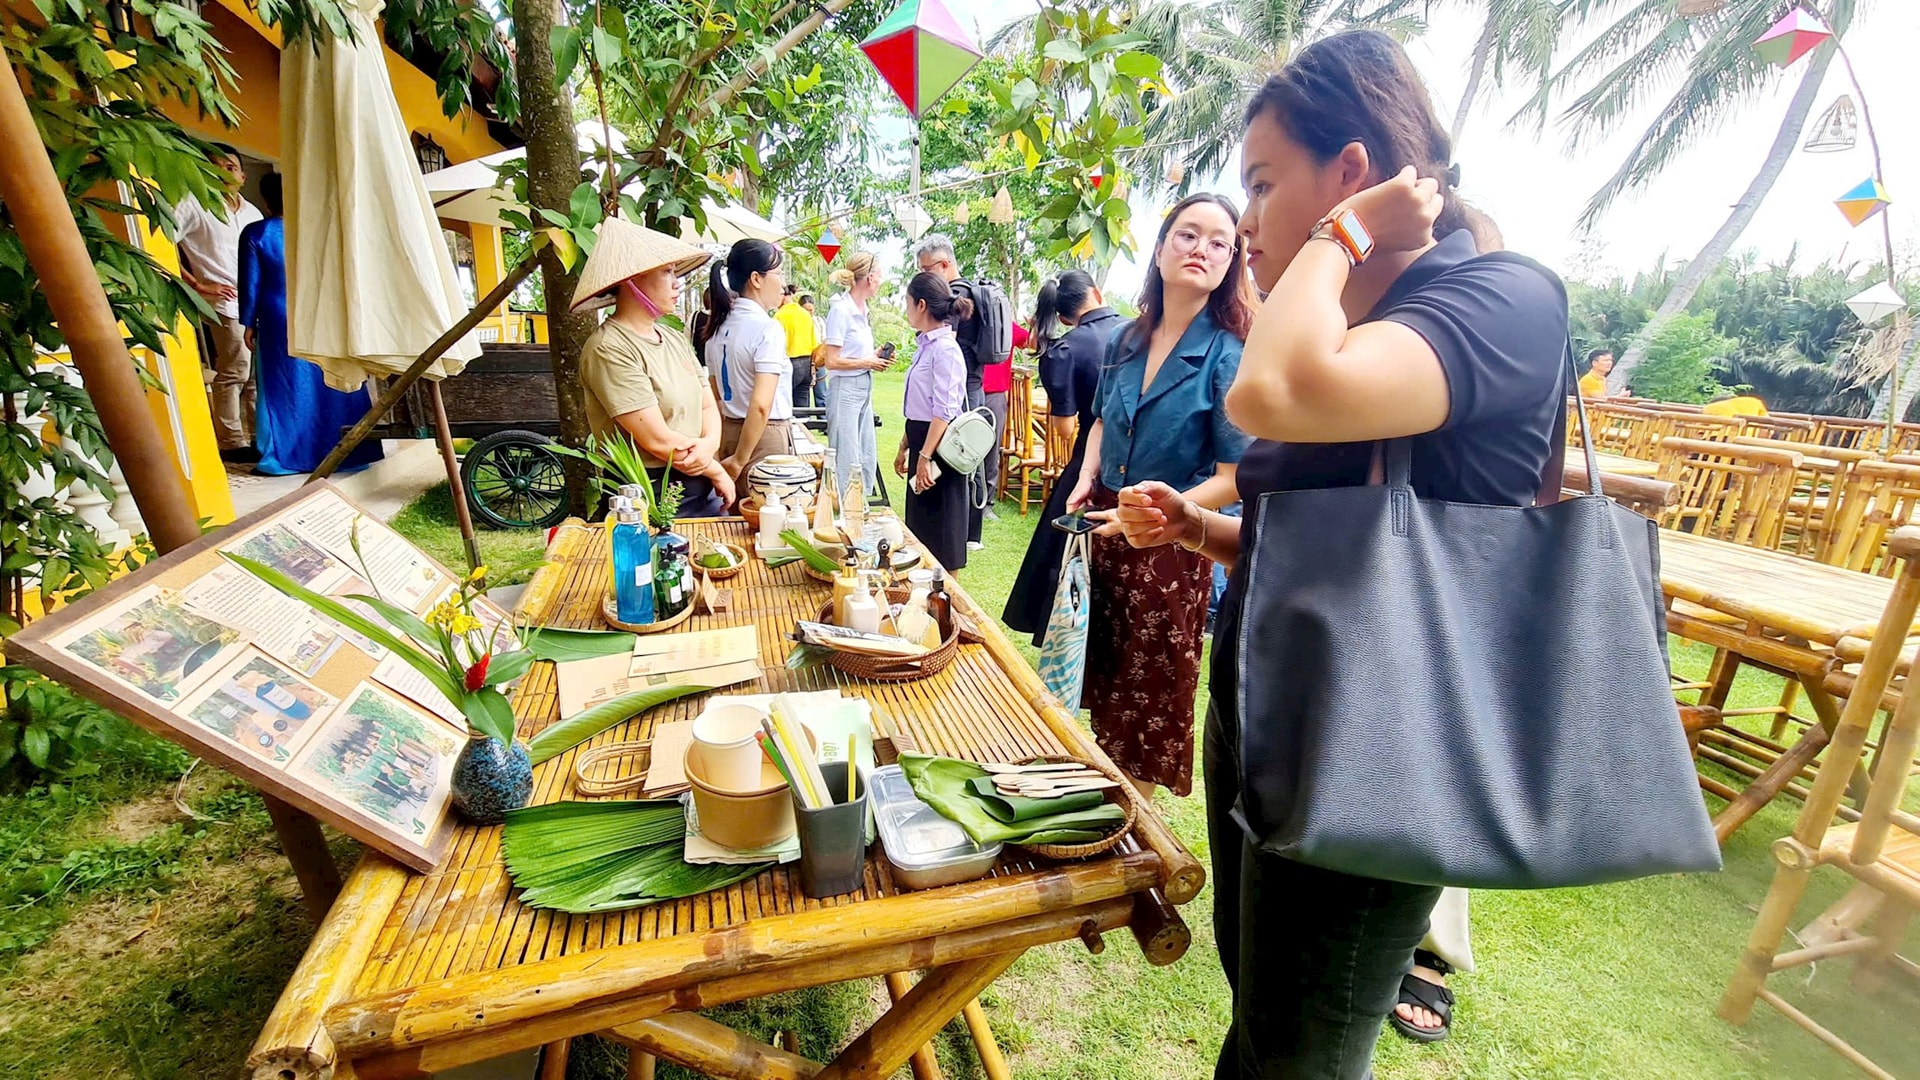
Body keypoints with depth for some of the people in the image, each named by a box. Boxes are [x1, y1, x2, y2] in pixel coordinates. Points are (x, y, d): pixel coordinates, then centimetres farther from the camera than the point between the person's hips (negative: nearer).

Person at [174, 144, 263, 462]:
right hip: (226, 304, -6)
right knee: (234, 373, -10)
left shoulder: (251, 213, 19)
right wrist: (198, 285, -9)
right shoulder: (194, 206, 1)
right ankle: (231, 443, -6)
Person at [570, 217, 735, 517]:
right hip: (649, 500, -7)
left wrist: (709, 444, -12)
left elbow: (708, 406, 9)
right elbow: (658, 440, -19)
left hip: (703, 491, 7)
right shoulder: (609, 349, -15)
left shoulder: (676, 339, 10)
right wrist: (717, 471, -7)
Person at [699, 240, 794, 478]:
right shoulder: (768, 329, -14)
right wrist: (739, 460, -17)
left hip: (729, 433, 8)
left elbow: (715, 398, 14)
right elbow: (761, 405, -23)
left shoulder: (717, 327, 9)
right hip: (765, 436, -8)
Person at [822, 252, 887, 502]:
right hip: (846, 390, -9)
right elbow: (832, 361, -17)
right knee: (848, 462, -4)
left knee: (867, 459, 14)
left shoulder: (861, 309, 10)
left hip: (864, 388, 9)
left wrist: (875, 357, 4)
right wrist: (868, 363, -9)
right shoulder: (840, 310, -14)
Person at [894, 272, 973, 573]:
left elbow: (943, 412, -22)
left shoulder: (945, 349, -17)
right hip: (922, 441, 9)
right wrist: (905, 447, 19)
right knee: (920, 523, 18)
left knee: (940, 528, 3)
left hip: (938, 446, -9)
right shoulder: (926, 344, 11)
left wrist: (925, 457, -22)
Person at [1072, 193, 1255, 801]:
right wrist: (1087, 479, 4)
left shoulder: (1229, 356, -13)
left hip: (1172, 547, -5)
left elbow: (1233, 478, -16)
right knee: (1105, 679, 18)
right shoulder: (1127, 341, 4)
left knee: (1151, 695, 10)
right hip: (1105, 530, 6)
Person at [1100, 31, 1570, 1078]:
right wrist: (1196, 525, 0)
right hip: (1260, 725, 8)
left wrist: (1341, 234, -20)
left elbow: (1277, 395, -38)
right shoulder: (1341, 328, 9)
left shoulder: (1504, 298, -17)